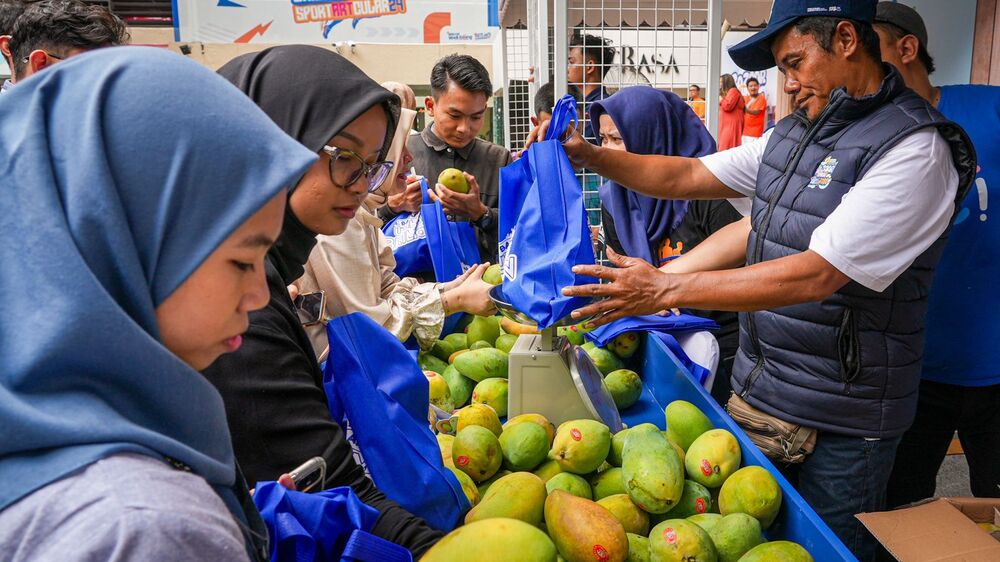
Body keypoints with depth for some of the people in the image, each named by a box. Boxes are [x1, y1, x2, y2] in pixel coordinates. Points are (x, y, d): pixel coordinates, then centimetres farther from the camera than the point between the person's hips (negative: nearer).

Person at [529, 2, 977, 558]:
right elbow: (689, 175, 11)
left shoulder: (915, 148, -18)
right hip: (756, 389, 7)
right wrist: (590, 155, -2)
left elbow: (817, 275, -26)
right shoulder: (794, 132, 8)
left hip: (840, 422, -7)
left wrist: (665, 289, -28)